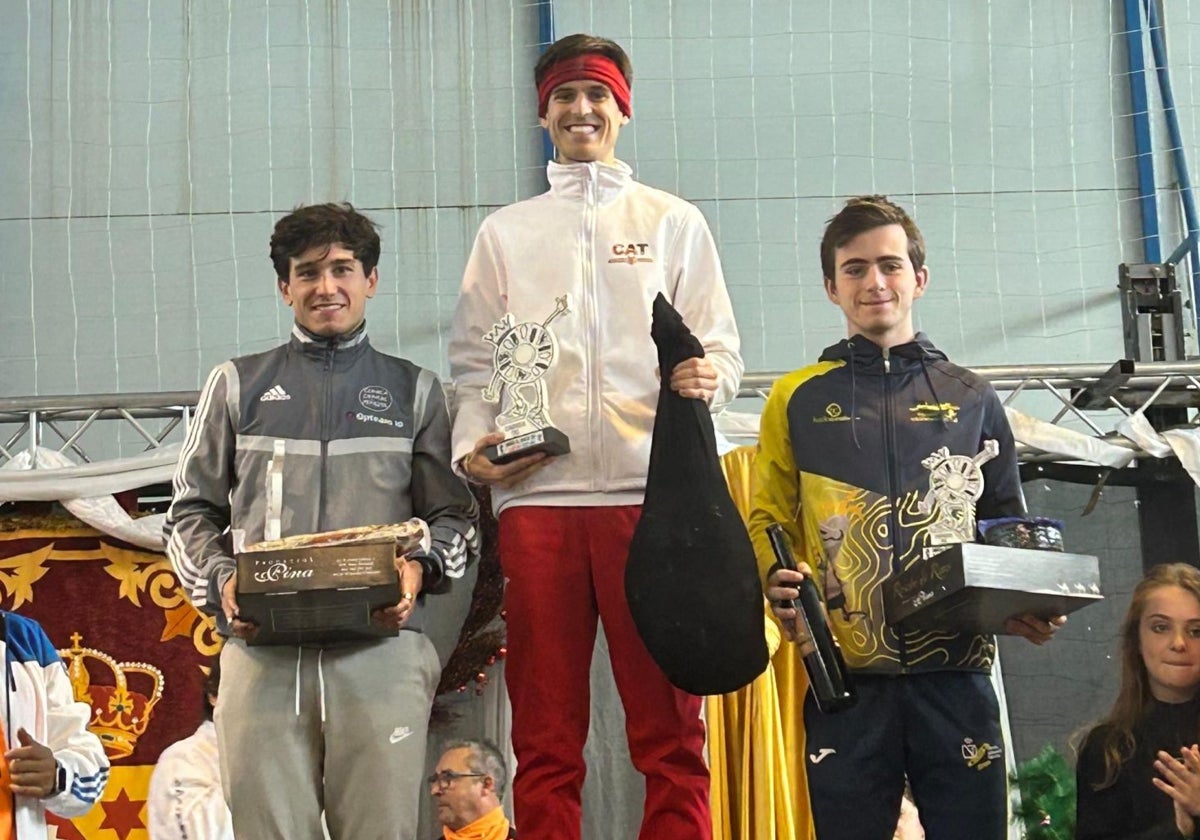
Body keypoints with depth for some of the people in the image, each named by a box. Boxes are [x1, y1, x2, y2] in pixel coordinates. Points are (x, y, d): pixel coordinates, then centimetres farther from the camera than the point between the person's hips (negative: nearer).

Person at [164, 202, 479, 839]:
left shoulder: (413, 390, 18)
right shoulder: (238, 385, 18)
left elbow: (453, 513, 14)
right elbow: (192, 511, 16)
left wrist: (420, 566, -8)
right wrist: (220, 580, -4)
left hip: (382, 646, 0)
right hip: (262, 648, 1)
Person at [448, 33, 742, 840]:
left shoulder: (673, 221, 15)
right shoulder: (506, 232, 19)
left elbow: (721, 347, 9)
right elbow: (474, 360, 15)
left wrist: (706, 378, -14)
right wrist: (473, 446, -3)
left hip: (651, 492, -1)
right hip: (537, 496, 1)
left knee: (671, 732, -2)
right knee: (546, 738, 3)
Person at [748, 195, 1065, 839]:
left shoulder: (971, 399, 15)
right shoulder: (797, 399, 12)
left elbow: (1007, 527, 18)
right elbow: (768, 520, 11)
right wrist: (776, 583, -11)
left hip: (955, 671, 1)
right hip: (843, 673, -1)